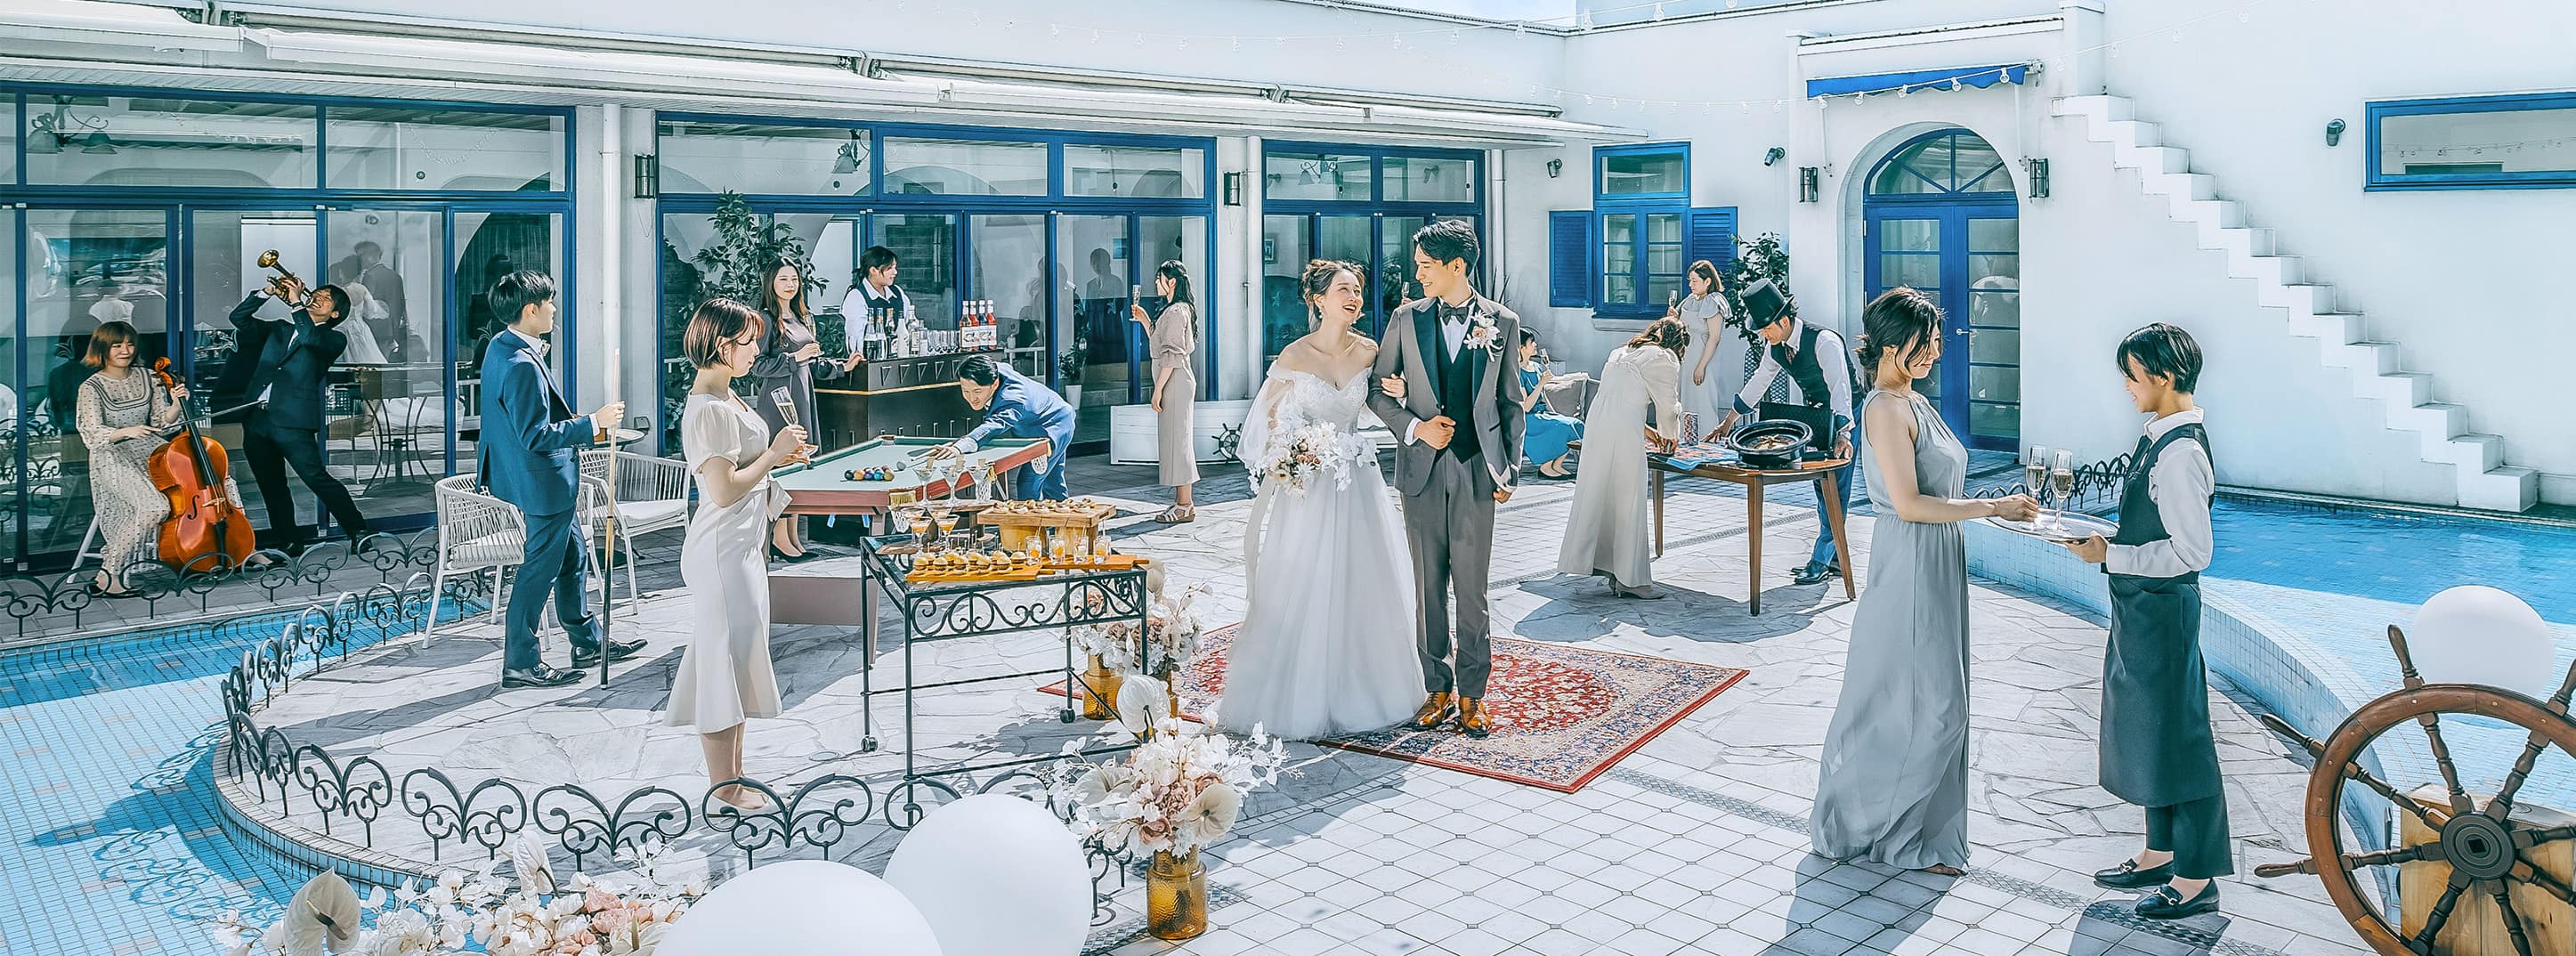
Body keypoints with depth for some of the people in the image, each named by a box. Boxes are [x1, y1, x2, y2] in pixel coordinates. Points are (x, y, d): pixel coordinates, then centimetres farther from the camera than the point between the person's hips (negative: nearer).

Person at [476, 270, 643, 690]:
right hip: (545, 482, -11)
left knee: (573, 558, 21)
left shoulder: (500, 346, 5)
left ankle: (588, 643, 33)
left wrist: (572, 422, 17)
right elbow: (536, 436, -27)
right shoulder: (522, 366, -27)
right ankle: (519, 664, 12)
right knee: (541, 570, 1)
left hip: (547, 481, 11)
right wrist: (594, 423, -21)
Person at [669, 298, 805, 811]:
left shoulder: (725, 397, 12)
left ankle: (734, 773, 26)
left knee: (737, 657, 16)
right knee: (725, 657, -2)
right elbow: (724, 490, -24)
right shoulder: (707, 411, -20)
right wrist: (774, 453, -15)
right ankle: (724, 787, 8)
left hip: (742, 545, 11)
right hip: (722, 551, -11)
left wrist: (780, 453, 9)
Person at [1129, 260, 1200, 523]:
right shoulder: (1176, 310, 18)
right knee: (1174, 440, 12)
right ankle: (1180, 501, 17)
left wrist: (1158, 389, -19)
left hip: (1175, 381, -11)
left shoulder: (1176, 312, -15)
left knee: (1177, 439, -8)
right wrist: (1144, 320, 18)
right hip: (1175, 381, 11)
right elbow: (1158, 343, 25)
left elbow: (1171, 356, -20)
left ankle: (1185, 507, -5)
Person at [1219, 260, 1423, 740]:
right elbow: (1273, 422, -3)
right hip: (1307, 483, -4)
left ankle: (1357, 692, 25)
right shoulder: (1295, 356, -10)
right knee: (1303, 591, 1)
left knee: (1360, 587, 10)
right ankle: (1299, 698, 14)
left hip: (1357, 484, 4)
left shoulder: (1369, 352, 0)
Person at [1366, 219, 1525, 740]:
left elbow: (1512, 403, 7)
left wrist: (1510, 469, 3)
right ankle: (1438, 688, 17)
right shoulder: (1406, 319, 5)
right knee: (1428, 584, 7)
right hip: (1423, 467, 2)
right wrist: (1416, 427, -8)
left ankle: (1472, 694, 11)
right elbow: (1378, 390, 8)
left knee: (1472, 587, 0)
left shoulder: (1502, 322, 2)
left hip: (1477, 468, -2)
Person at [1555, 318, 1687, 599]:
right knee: (1627, 501, -1)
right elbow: (1669, 405, 4)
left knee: (1596, 496, 10)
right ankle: (1629, 579, 3)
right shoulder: (1664, 359, 1)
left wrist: (1644, 428, 32)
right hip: (1622, 431, -8)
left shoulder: (1622, 352, 24)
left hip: (1596, 422, 8)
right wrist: (1671, 435, 23)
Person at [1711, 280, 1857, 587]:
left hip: (1845, 416, -8)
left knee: (1834, 487, -9)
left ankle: (1820, 561, -7)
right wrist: (1728, 422, 12)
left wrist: (1843, 434, -45)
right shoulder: (1776, 347, -3)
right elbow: (1757, 384, 9)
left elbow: (1840, 388, -34)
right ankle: (1835, 558, 16)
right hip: (1813, 415, 8)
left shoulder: (1825, 341, -27)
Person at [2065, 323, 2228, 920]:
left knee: (2176, 737, 1)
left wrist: (2111, 555, -19)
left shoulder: (2180, 452, -22)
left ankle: (2195, 879, 13)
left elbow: (2192, 551, -23)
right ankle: (2161, 853, 33)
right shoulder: (2162, 438, 7)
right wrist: (2109, 542, 6)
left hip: (2162, 609, -10)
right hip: (2142, 607, 10)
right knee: (2145, 732, 19)